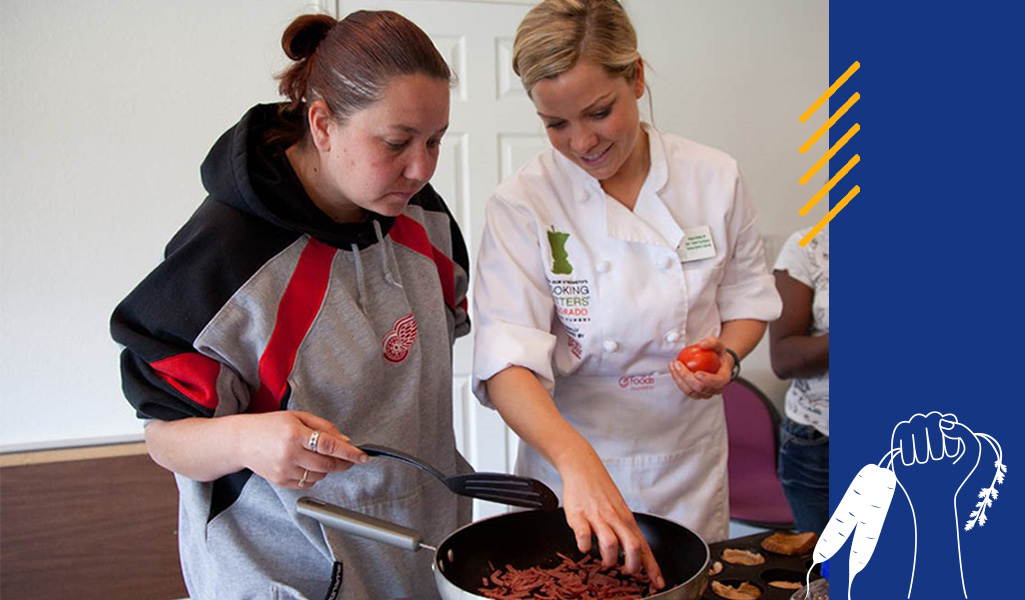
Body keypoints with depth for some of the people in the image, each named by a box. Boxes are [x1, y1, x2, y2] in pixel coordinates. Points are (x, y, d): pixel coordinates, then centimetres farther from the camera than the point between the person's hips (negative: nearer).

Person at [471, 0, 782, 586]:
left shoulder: (714, 179, -8)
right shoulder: (522, 204, -15)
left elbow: (747, 299, 7)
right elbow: (507, 361, -25)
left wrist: (726, 355, -15)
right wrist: (577, 460, -41)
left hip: (690, 463, 2)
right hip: (566, 457, -2)